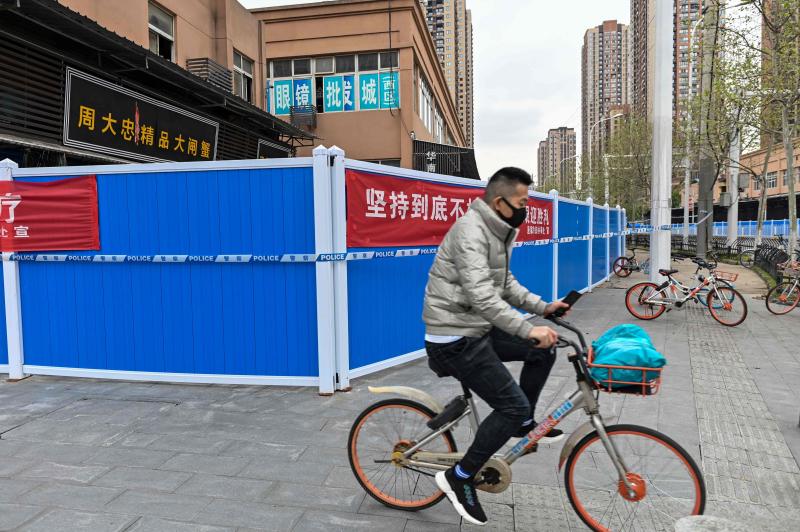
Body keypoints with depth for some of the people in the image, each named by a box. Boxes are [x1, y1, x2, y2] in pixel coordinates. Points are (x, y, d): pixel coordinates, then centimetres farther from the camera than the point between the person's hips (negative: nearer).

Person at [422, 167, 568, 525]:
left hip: (480, 329, 10)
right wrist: (528, 329, -34)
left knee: (542, 351, 11)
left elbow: (505, 283, 20)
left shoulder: (499, 232, 11)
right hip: (456, 338, -9)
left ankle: (523, 424, 27)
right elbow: (482, 296, -31)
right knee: (512, 405, -9)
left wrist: (542, 307, 10)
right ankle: (459, 478, 5)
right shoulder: (471, 231, -21)